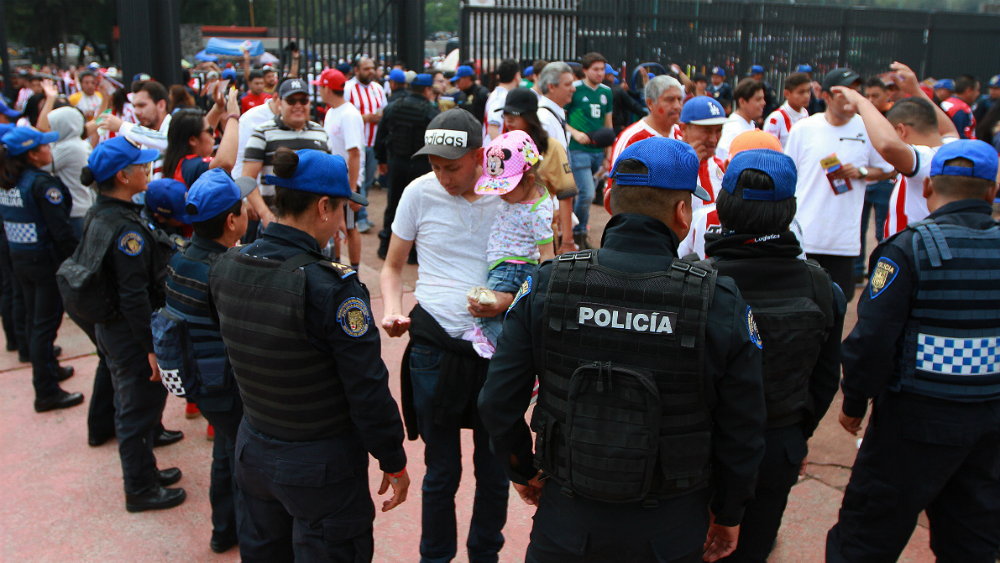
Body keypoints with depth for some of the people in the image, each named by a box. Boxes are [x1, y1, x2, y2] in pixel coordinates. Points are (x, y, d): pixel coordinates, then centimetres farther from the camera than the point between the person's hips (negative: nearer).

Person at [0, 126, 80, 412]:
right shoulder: (43, 182, -19)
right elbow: (61, 230, -21)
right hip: (47, 261, -8)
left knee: (33, 320, 19)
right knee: (46, 324, -3)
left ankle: (48, 369, 38)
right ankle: (46, 392, 3)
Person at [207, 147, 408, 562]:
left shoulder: (224, 269, -6)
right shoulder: (332, 288, -27)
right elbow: (367, 390, -21)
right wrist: (394, 463, -9)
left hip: (252, 451, 7)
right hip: (321, 465, -6)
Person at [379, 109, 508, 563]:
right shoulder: (420, 193, -1)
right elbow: (393, 266, 9)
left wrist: (506, 300, -15)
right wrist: (392, 310, -11)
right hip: (436, 341, 0)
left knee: (494, 469, 12)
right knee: (441, 470, 11)